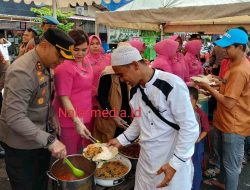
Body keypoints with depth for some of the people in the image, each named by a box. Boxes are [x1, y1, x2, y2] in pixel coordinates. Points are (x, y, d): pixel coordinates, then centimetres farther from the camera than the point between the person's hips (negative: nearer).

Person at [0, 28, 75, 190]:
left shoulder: (44, 66, 2)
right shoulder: (22, 72, -26)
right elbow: (14, 118, -31)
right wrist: (49, 140, -34)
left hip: (40, 139, 8)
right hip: (22, 145, -8)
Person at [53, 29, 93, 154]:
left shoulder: (85, 63, 7)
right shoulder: (64, 66, -18)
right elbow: (64, 98, -20)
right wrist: (77, 121, -24)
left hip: (85, 118, 8)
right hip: (70, 120, -8)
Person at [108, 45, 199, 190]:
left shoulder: (172, 85, -21)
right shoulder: (135, 90, 2)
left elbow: (190, 128, -18)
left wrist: (175, 163, -17)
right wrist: (121, 139, 8)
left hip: (173, 162, -6)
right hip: (146, 160, 6)